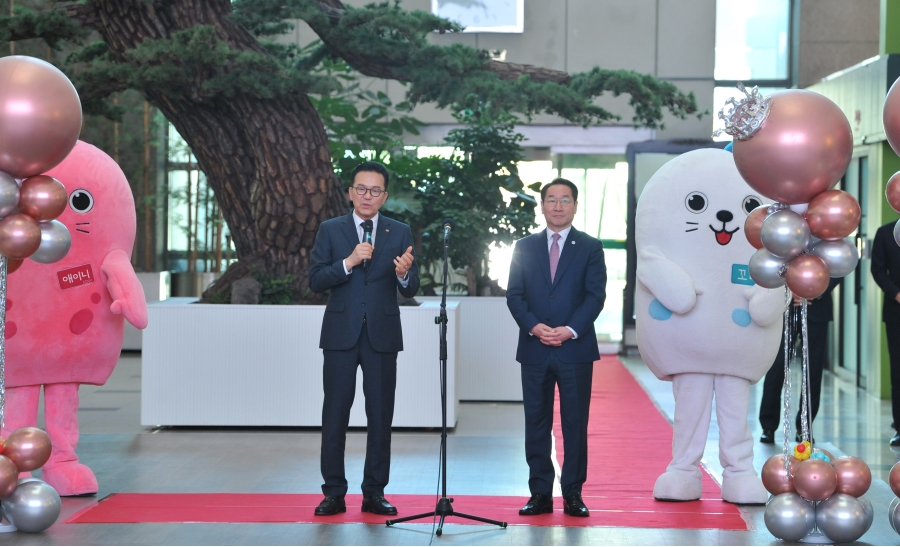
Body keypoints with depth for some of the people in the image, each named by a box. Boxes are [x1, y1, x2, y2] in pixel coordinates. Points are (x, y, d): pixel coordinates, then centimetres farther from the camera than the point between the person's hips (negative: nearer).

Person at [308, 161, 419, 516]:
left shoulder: (400, 233, 6)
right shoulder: (330, 230, 5)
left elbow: (410, 290, 1)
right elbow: (315, 281, -4)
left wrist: (404, 274, -22)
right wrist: (348, 262, -17)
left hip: (382, 336, 1)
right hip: (341, 335, -1)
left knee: (381, 416, 4)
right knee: (335, 415, 1)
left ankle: (374, 493, 13)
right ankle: (334, 493, 8)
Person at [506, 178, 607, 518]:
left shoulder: (590, 248, 5)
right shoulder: (525, 247, 10)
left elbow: (596, 295, -3)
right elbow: (514, 295, 5)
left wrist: (570, 330, -15)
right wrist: (534, 326, -12)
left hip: (575, 348, -2)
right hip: (534, 349, 2)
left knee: (575, 423, 1)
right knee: (536, 423, 4)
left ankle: (573, 494, 8)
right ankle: (540, 493, 10)